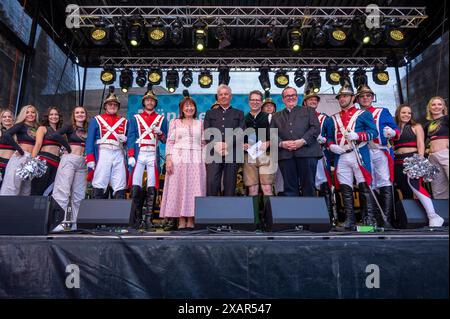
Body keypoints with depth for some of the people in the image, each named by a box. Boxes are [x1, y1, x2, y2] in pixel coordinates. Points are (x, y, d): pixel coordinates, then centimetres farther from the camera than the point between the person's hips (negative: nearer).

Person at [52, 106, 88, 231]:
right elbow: (55, 134, -12)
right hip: (69, 159, -5)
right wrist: (67, 145, -4)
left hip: (82, 162, 5)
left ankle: (76, 223, 12)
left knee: (79, 194, 6)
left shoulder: (88, 130, 15)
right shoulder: (70, 127, 4)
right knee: (63, 190, -9)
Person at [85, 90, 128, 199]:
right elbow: (89, 140, 4)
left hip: (118, 154, 2)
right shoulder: (96, 120, 12)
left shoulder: (124, 121, 19)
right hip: (102, 153, -2)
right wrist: (90, 159, -7)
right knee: (99, 186, -5)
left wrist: (124, 139, -3)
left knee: (120, 186, -2)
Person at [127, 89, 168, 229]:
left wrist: (160, 133, -8)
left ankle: (148, 219, 3)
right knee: (136, 187, -7)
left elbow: (166, 140, 13)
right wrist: (130, 156, -6)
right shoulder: (135, 118, 15)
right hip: (139, 155, 0)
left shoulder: (161, 119, 16)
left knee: (152, 189, -2)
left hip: (153, 156, 0)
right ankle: (138, 219, 4)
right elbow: (131, 137, 5)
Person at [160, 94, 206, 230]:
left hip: (196, 160, 1)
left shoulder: (200, 124, 16)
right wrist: (168, 158, -7)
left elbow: (203, 143, 12)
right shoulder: (175, 122, 13)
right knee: (179, 188, -3)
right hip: (178, 159, -1)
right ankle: (181, 220, 1)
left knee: (194, 188, -2)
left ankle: (191, 220, 3)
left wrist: (205, 160, 2)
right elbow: (170, 142, 5)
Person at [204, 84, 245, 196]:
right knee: (211, 183, -9)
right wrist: (216, 145, -11)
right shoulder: (210, 113, 19)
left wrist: (227, 144, -12)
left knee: (230, 185, 0)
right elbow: (206, 133, 6)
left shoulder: (239, 114, 16)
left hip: (232, 154, 0)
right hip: (213, 153, 1)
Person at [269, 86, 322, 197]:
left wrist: (302, 141, -10)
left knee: (309, 186, -2)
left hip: (306, 152, -1)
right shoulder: (276, 116, 23)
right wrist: (281, 143, -9)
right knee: (289, 187, 1)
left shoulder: (308, 111, 19)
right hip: (285, 155, 2)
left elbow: (316, 128, 4)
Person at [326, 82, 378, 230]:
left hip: (358, 155, -4)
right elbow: (329, 137, 20)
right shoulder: (334, 118, 21)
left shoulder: (363, 114, 8)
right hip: (341, 157, 4)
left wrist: (357, 135, -18)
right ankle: (349, 221, 10)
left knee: (364, 187, -6)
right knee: (345, 189, 4)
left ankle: (370, 219, 0)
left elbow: (373, 132, -2)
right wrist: (331, 145, -2)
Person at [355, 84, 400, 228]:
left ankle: (386, 220, -11)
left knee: (385, 184, -11)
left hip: (380, 152, -2)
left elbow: (395, 130, 5)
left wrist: (392, 132, -17)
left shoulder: (383, 112, 13)